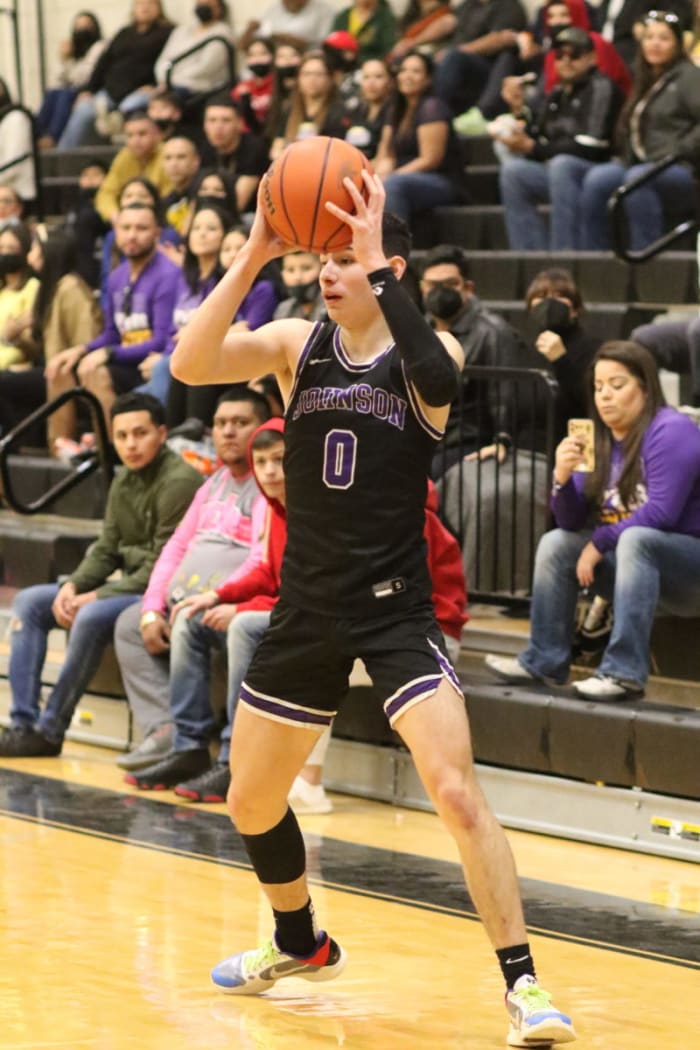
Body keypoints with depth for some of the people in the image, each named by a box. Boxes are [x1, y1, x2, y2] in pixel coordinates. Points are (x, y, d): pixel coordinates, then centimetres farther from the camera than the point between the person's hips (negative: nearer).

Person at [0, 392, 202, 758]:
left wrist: (97, 597, -19)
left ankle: (50, 731, -21)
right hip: (129, 585, 10)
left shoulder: (178, 481, -18)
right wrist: (73, 586, -8)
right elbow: (105, 549, 12)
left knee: (92, 617, -34)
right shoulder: (124, 481, 10)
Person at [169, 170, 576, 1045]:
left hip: (396, 609, -4)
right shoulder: (297, 344, 0)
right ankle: (300, 944, 41)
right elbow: (189, 365, -15)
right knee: (250, 802, 15)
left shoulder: (426, 350, -7)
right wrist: (251, 259, -25)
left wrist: (379, 268, -32)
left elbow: (438, 382, -32)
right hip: (307, 606, 4)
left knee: (456, 791, -20)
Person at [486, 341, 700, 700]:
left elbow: (661, 512, -25)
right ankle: (544, 661, -1)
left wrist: (600, 543, -15)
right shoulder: (601, 441, 6)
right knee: (556, 543, 4)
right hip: (633, 560, 8)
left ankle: (624, 673, -40)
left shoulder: (670, 431, -17)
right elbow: (572, 522, 4)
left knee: (635, 539, -35)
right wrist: (563, 477, -16)